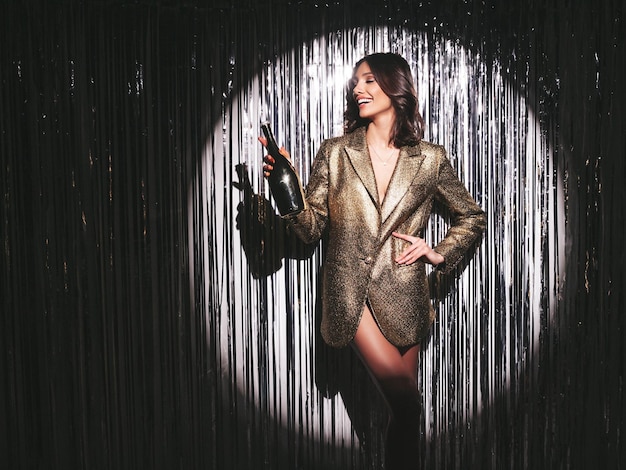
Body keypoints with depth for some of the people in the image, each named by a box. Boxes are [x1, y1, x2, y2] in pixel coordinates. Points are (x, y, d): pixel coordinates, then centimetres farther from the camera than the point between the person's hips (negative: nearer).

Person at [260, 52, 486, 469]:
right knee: (405, 396, -14)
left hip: (403, 294, 2)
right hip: (351, 291, -1)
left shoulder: (430, 159, 5)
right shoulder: (336, 153, 4)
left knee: (403, 409, 9)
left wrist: (439, 252, 2)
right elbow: (312, 228, 0)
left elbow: (472, 217, 16)